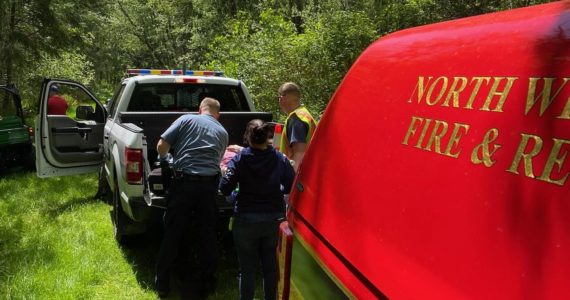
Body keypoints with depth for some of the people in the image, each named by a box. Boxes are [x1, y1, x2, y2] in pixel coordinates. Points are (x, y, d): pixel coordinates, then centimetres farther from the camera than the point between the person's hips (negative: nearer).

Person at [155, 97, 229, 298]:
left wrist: (164, 160, 23)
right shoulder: (222, 132, 16)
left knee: (172, 234, 8)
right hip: (209, 184, 2)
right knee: (207, 235, 12)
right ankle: (207, 284, 21)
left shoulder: (186, 120, 7)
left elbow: (161, 146, 1)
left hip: (184, 182, -1)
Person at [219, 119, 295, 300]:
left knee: (247, 268, 10)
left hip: (246, 219, -2)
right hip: (274, 219, 3)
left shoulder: (239, 159, -12)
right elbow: (291, 186, -4)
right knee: (270, 265, 18)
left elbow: (225, 188, -17)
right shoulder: (280, 159, -5)